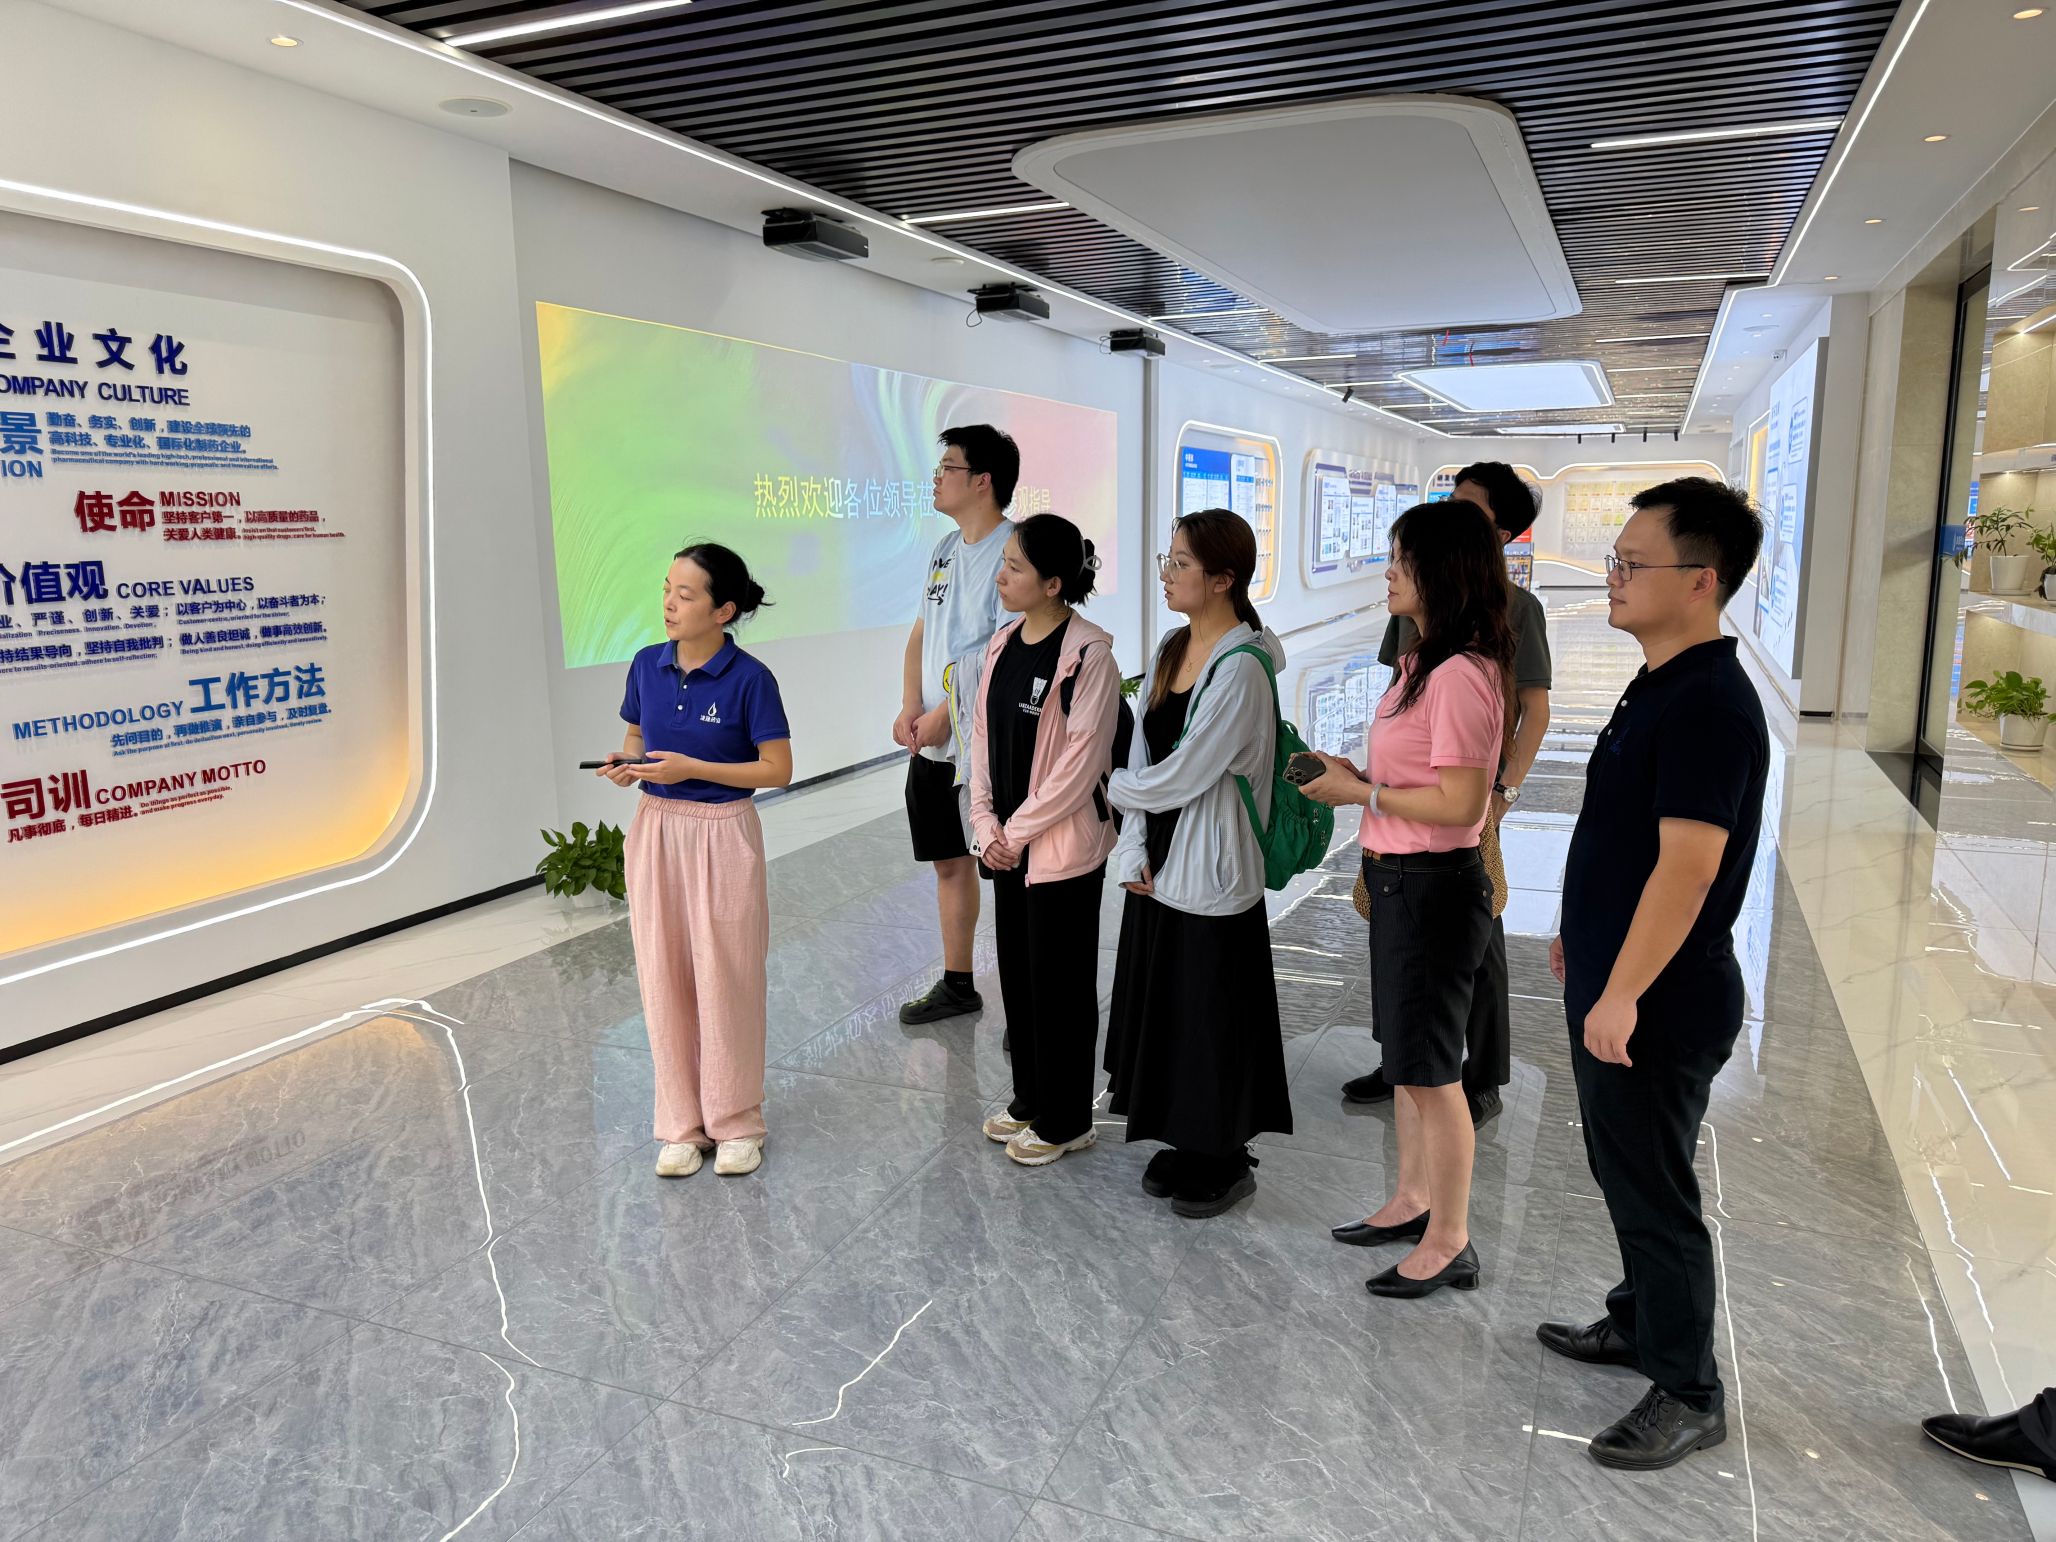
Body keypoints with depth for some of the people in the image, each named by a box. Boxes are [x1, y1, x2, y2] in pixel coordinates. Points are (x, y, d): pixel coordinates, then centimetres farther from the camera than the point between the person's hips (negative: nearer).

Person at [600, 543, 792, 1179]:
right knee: (664, 979, 9)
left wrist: (691, 768, -19)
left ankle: (736, 1124, 23)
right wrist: (626, 763, -8)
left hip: (722, 836, -4)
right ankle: (683, 1125, 25)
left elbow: (778, 769, -12)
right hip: (656, 830, 5)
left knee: (725, 982, 5)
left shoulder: (749, 678, -14)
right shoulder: (647, 665, 1)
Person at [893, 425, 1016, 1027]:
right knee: (949, 860, 17)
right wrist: (910, 707, 2)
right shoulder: (946, 550, 12)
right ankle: (957, 984, 32)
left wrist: (944, 715, -17)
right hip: (931, 744, 8)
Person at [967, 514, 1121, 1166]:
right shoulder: (1002, 644, 6)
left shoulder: (1088, 657, -17)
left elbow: (1080, 764, -19)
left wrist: (1018, 829, -13)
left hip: (1063, 847, -7)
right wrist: (986, 823, 0)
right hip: (1007, 842, 8)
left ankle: (1065, 1121, 21)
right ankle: (1030, 1099, 35)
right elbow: (983, 736, 10)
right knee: (1017, 972, 17)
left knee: (1060, 984, 5)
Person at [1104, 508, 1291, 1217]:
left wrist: (1112, 785, -2)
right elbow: (1143, 755, 6)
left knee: (1213, 1019, 6)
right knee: (1163, 1007, 16)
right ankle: (1186, 1145, 34)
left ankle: (1226, 1162, 25)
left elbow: (1179, 778, -20)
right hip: (1159, 867, 8)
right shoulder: (1171, 652, 7)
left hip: (1212, 876, -8)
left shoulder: (1240, 669, -19)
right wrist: (1135, 854, -3)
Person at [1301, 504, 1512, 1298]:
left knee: (1431, 1068, 3)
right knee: (1408, 1057, 20)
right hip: (1399, 877, 10)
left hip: (1435, 884, -10)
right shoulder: (1424, 661, 10)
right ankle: (1415, 1200, 37)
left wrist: (1360, 792, -16)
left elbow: (1459, 803, -24)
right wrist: (1354, 777, 3)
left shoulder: (1459, 675, -22)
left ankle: (1449, 1242, 20)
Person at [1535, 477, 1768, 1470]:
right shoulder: (1659, 687, 9)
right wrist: (1584, 935, 24)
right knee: (1622, 1168, 22)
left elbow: (1688, 867, -27)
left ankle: (1688, 1394, 20)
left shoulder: (1709, 705, -23)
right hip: (1615, 984, 10)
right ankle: (1640, 1323, 41)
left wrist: (1621, 994, -25)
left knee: (1653, 1190, 4)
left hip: (1658, 1004, -10)